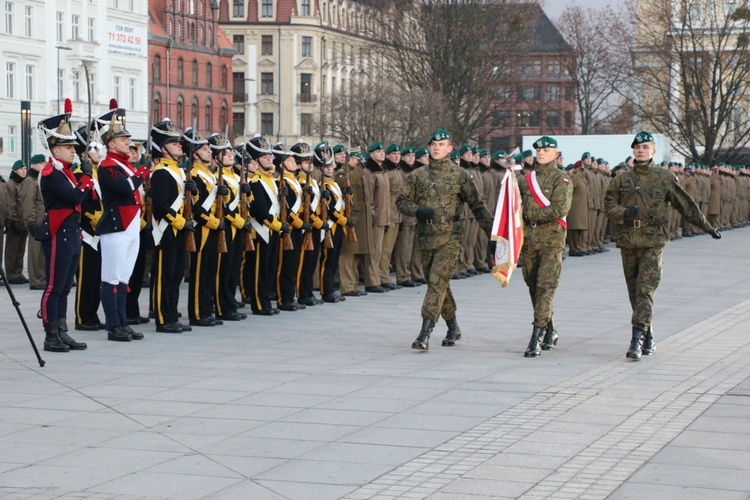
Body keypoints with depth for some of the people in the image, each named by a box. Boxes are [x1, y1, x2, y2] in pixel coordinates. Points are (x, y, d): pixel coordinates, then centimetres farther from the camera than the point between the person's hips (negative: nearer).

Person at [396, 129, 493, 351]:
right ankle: (453, 328, 29)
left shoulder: (459, 175, 2)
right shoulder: (417, 176, 9)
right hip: (425, 238, 4)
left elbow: (477, 205, 4)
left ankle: (425, 334, -19)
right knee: (438, 284, 12)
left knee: (437, 282, -15)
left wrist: (491, 230, -1)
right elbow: (402, 201, 9)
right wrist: (418, 210, -12)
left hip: (449, 238, -4)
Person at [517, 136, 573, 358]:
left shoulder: (561, 179, -2)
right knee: (533, 286, 9)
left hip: (552, 239, -6)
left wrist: (531, 214, -9)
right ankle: (550, 331, 24)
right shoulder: (525, 179, 14)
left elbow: (561, 208, -15)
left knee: (545, 286, -11)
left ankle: (537, 337, -15)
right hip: (529, 239, 6)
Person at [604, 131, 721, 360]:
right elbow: (609, 206, 8)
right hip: (628, 242, 3)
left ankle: (637, 339, -19)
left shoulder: (665, 178, 5)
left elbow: (686, 205, 10)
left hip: (653, 242, -3)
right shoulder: (622, 180, 11)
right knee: (634, 292, 8)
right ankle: (648, 337, 20)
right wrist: (625, 212, -13)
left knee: (646, 290, -14)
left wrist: (707, 227, 11)